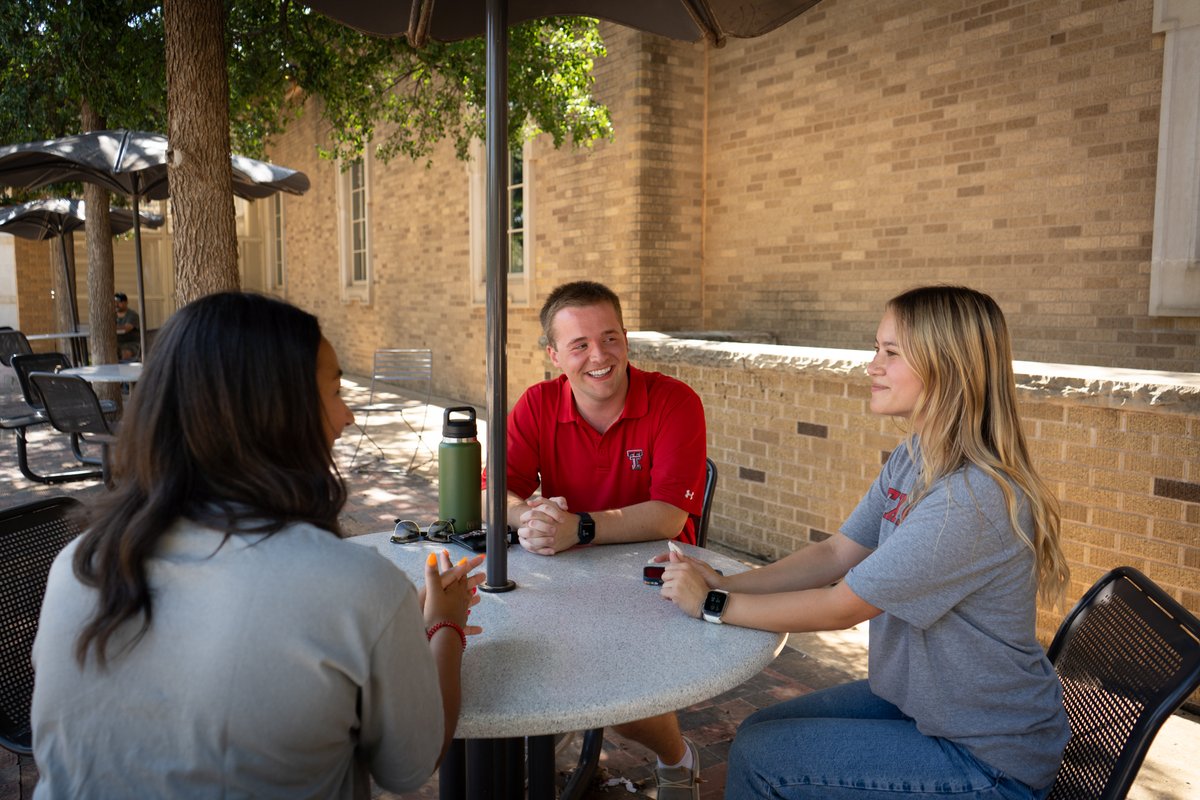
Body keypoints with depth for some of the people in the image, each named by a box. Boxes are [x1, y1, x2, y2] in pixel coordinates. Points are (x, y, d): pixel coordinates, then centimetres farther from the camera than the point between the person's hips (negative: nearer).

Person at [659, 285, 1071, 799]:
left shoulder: (973, 498, -31)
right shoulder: (912, 459, -1)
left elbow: (841, 607, -26)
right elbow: (836, 554, 1)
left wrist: (715, 605, -16)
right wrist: (724, 583, -9)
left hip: (986, 758, -8)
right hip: (916, 699, 8)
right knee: (759, 730, 9)